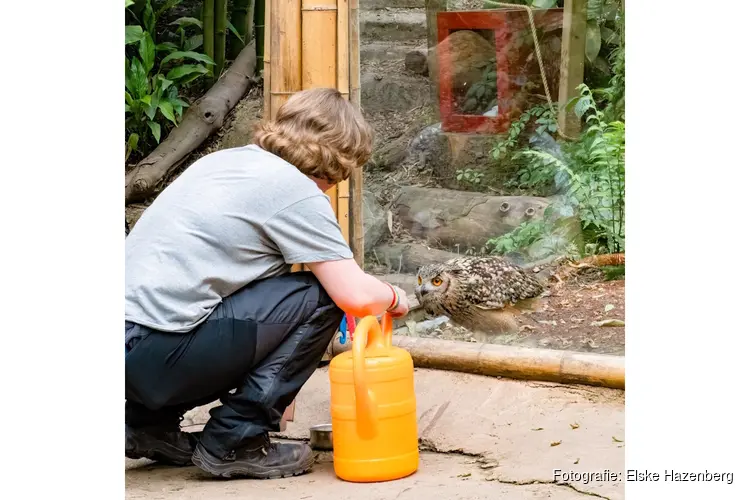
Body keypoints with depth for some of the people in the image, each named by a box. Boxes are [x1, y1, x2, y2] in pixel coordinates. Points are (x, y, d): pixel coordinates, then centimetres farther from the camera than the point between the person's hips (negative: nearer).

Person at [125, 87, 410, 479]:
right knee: (318, 298, -3)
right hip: (158, 355, -9)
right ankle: (235, 444, -1)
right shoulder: (297, 191, -6)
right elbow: (357, 296, -11)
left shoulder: (224, 159, 18)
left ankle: (149, 422, 22)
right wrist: (394, 298, 14)